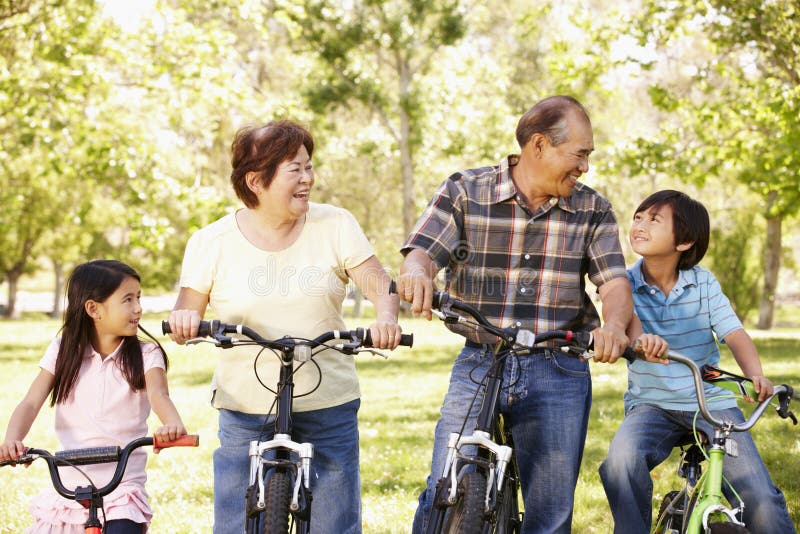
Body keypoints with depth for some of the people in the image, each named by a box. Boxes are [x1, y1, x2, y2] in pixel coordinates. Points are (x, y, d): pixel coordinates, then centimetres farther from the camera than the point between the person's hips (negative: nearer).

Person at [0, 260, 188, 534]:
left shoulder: (146, 355, 0)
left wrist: (173, 424, -42)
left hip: (123, 492, -2)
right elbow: (31, 403, -5)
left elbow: (157, 394, -19)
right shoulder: (63, 351, 4)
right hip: (68, 489, 2)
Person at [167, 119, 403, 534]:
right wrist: (185, 318, -20)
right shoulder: (212, 242, 1)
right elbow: (188, 309, 4)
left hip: (329, 408, 1)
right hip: (246, 412, 0)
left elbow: (378, 282, -5)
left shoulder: (335, 226, 1)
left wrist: (386, 318, -26)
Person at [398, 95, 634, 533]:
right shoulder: (465, 192, 1)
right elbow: (422, 253, -9)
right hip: (477, 366, -1)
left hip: (558, 373, 1)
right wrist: (416, 274, -35)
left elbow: (614, 283, -3)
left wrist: (614, 324, -27)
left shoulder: (592, 211, 6)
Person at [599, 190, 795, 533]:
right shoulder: (626, 283, -1)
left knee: (762, 501, -15)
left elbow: (734, 333, -8)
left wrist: (756, 375, -29)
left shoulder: (704, 283, 1)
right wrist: (638, 337, -46)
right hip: (651, 404, 0)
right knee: (622, 458, -33)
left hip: (711, 400, 0)